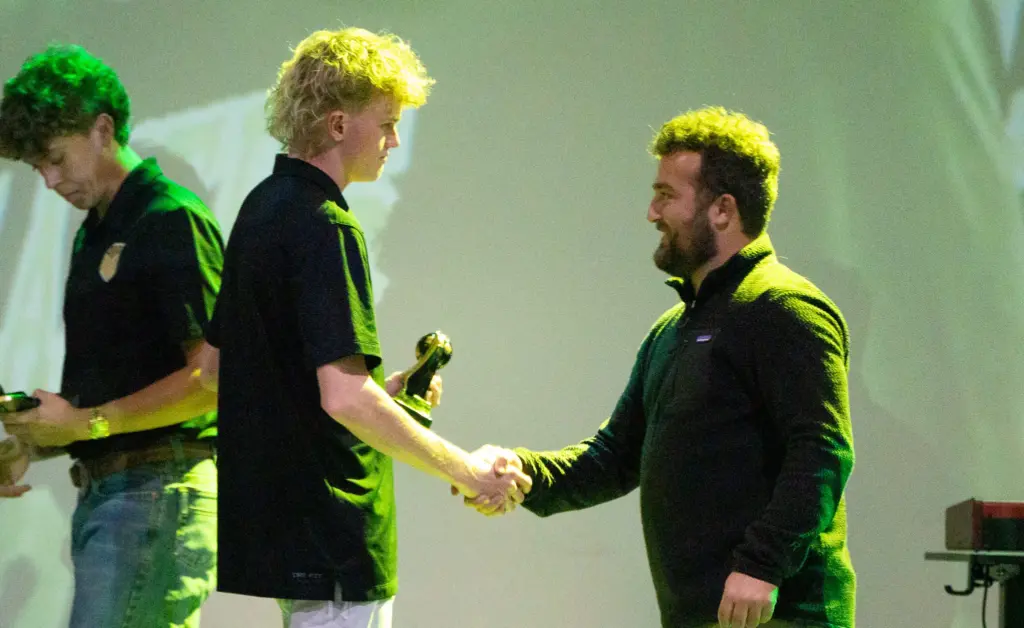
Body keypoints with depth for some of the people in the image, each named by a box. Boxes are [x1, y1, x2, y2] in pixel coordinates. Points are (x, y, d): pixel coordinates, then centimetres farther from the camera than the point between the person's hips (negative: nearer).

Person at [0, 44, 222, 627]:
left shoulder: (173, 220, -9)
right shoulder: (93, 234, 21)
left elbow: (212, 377, -16)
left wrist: (88, 422, -16)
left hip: (159, 491, -9)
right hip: (103, 489, 9)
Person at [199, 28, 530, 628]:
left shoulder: (262, 207, 12)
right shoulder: (325, 227, -18)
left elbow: (215, 366, 20)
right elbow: (346, 397, -26)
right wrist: (467, 471, -17)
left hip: (271, 521, 10)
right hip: (332, 534, -10)